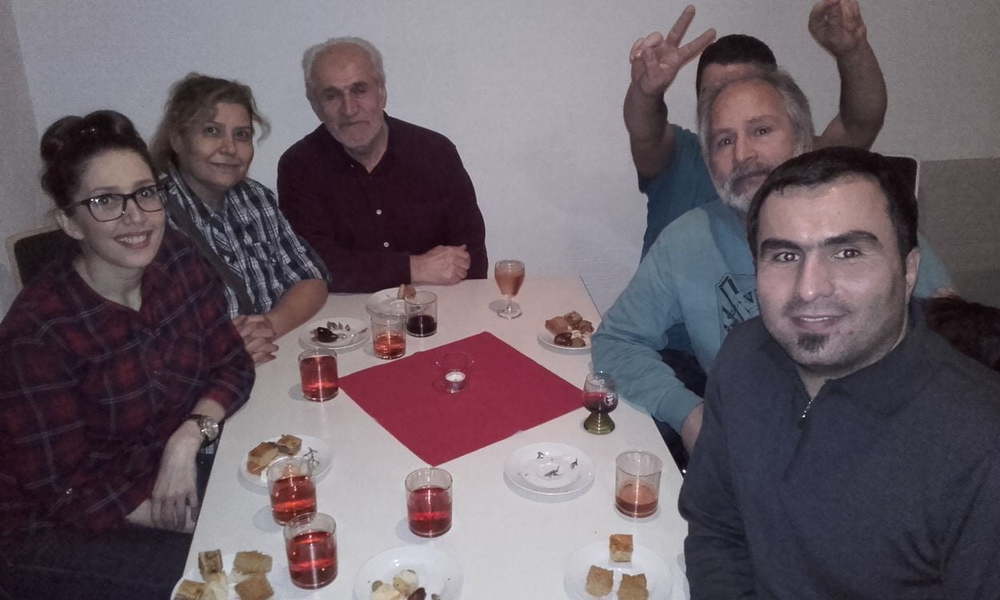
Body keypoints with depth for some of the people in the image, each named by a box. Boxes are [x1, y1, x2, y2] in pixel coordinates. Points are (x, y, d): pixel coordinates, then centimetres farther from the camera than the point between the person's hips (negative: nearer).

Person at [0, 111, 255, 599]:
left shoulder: (178, 262, -9)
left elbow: (232, 364, -1)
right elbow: (66, 491, -19)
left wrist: (189, 436, -21)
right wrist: (204, 524, -21)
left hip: (170, 476, 5)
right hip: (54, 533, -5)